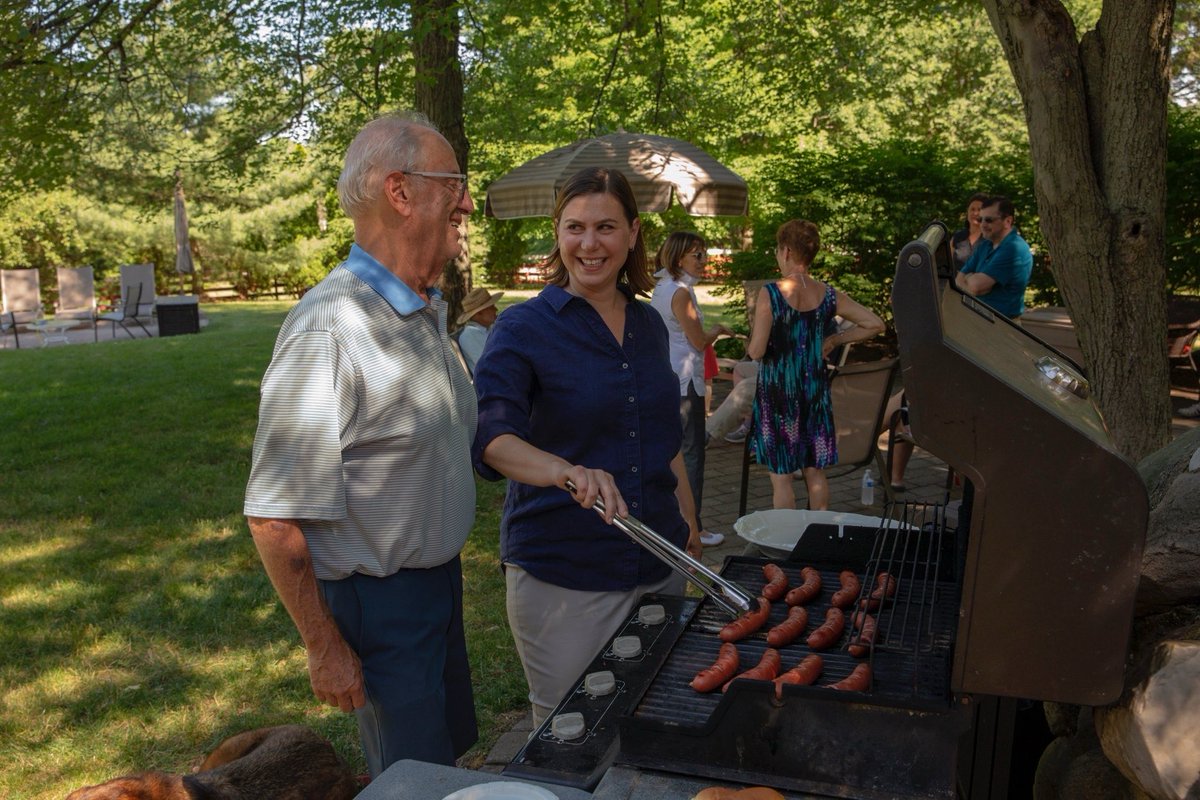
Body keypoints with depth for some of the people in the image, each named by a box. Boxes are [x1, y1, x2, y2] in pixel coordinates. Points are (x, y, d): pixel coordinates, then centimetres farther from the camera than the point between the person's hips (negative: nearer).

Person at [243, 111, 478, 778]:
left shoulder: (429, 313, 4)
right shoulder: (331, 330, -26)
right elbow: (276, 517, -24)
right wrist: (325, 648, -17)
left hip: (441, 578, 9)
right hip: (378, 600, -8)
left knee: (454, 748, 23)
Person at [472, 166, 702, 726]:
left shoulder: (649, 325, 7)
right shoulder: (523, 329, -10)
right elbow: (489, 435, -25)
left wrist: (690, 527, 17)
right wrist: (567, 472, -42)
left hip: (656, 565, 5)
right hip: (561, 572, -5)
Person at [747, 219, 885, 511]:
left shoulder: (770, 293, -15)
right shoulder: (829, 296, -1)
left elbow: (756, 352, -17)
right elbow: (876, 324, 2)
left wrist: (753, 332, 4)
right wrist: (835, 339, 8)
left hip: (777, 392, -4)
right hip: (815, 390, 4)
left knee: (781, 476, 6)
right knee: (815, 471, 16)